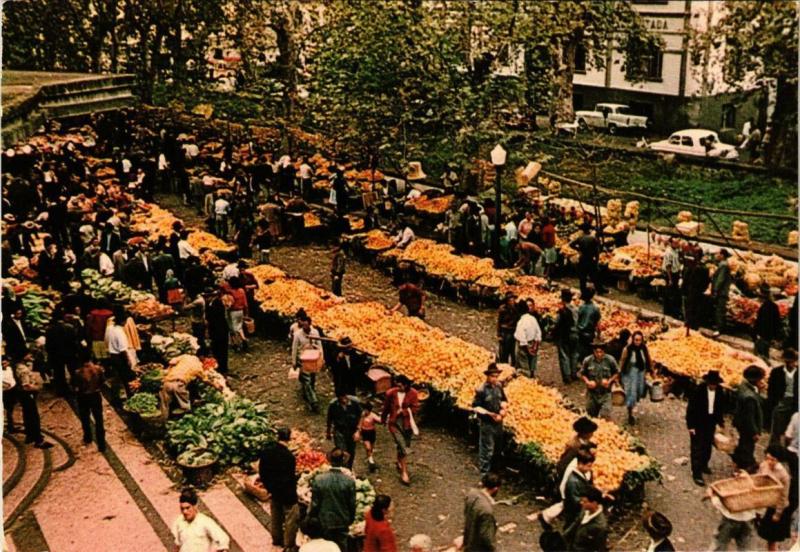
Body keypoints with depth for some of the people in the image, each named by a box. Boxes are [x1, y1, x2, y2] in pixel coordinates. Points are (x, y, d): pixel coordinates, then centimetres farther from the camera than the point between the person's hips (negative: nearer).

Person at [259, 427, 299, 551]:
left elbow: (262, 471, 3)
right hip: (286, 493, -7)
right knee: (291, 518, 9)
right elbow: (290, 477, -25)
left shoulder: (266, 450, -7)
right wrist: (292, 494, -12)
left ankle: (277, 539, 41)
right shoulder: (288, 456, -29)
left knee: (275, 516, 24)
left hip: (273, 490, 7)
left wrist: (268, 486, 14)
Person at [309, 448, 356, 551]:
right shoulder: (350, 481, -17)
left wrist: (311, 519, 6)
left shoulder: (318, 480, -19)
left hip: (324, 522, 0)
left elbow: (315, 503, -11)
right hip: (342, 522, 0)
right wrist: (350, 519, 11)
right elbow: (352, 504, -7)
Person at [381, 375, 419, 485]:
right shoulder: (390, 393, -12)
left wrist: (403, 411, -19)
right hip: (394, 423, -3)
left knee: (405, 446, 18)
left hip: (407, 423, 3)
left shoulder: (412, 393, -10)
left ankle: (399, 462, 48)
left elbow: (415, 409, -8)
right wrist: (383, 419, 18)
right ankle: (404, 473, -4)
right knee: (403, 447, -12)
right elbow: (386, 408, 4)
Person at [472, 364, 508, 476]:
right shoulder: (481, 390, -19)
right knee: (487, 448, -1)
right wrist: (489, 414, -21)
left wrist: (503, 408, -5)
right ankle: (485, 471, 11)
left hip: (498, 421, 7)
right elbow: (476, 406, -17)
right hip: (487, 423, -7)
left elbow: (504, 400, 15)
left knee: (497, 446, 19)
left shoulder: (498, 386, 1)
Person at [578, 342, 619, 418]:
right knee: (591, 416, 14)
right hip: (592, 393, 2)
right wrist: (587, 381, -11)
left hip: (605, 393, -2)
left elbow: (616, 373, 4)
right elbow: (581, 374, 7)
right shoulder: (587, 360, -6)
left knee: (604, 415, -13)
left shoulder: (610, 360, -9)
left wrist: (609, 381, -12)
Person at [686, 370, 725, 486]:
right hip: (698, 424, -5)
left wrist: (720, 422, 11)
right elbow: (691, 408, -15)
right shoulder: (698, 391, -20)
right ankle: (697, 474, 0)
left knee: (707, 446, 17)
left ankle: (704, 465, 38)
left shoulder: (719, 392, -5)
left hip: (711, 423, 5)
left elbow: (720, 407, 10)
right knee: (697, 449, -3)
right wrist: (690, 426, -14)